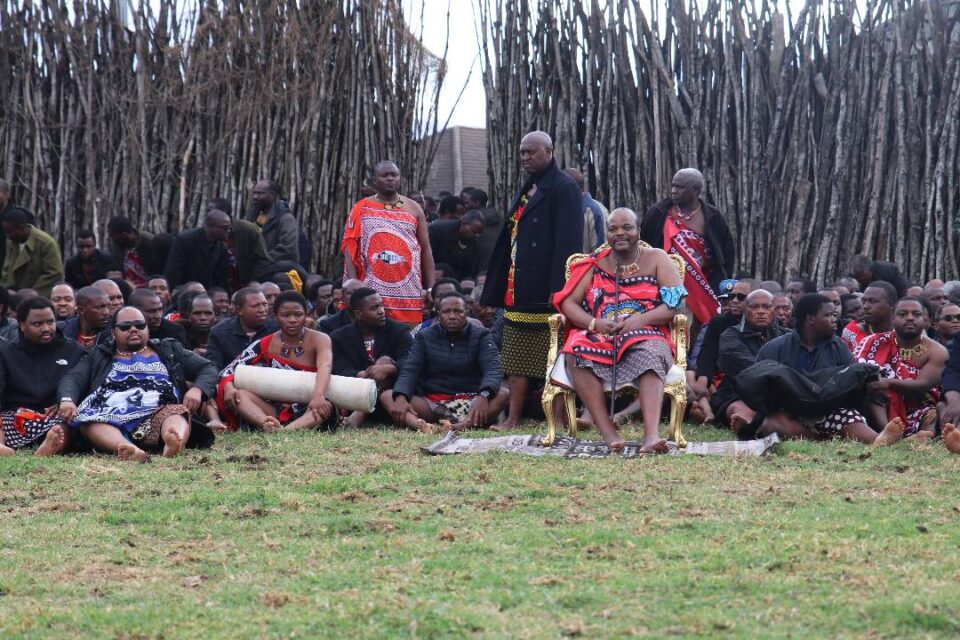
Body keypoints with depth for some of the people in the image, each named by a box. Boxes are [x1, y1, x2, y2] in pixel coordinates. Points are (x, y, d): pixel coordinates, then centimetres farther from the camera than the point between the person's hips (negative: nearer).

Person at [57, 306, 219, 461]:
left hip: (158, 414, 0)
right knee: (88, 419, -34)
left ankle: (174, 444, -67)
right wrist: (67, 400, -10)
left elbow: (208, 369, 23)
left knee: (176, 412, -34)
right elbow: (72, 379, 14)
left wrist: (197, 390, 0)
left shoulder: (169, 350, 28)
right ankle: (126, 449, -63)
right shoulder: (99, 357, 28)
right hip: (111, 418, 0)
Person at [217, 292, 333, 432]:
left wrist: (318, 395, -46)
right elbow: (231, 369, 2)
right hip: (274, 411, 2)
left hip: (306, 411, -2)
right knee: (237, 393, -22)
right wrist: (228, 386, -24)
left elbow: (325, 366, -24)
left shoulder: (318, 340, -4)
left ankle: (288, 430, -61)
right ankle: (266, 424, -52)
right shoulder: (265, 345, 3)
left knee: (325, 406, -35)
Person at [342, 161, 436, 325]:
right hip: (372, 292, -1)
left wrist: (431, 289, 3)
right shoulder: (362, 209, 7)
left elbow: (426, 250, 11)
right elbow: (350, 248, 2)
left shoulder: (413, 209, 12)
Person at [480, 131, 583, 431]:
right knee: (517, 360, 9)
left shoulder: (564, 189, -9)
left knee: (552, 360, -3)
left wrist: (559, 291, -24)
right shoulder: (527, 190, 19)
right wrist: (496, 291, 17)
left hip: (545, 293, -9)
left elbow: (568, 243, -17)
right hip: (519, 291, 9)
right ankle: (512, 419, 12)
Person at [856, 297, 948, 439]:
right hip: (886, 413, 0)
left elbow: (923, 385, -16)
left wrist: (889, 383, -39)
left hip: (919, 410, 0)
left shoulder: (936, 352, -1)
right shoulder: (877, 343, 0)